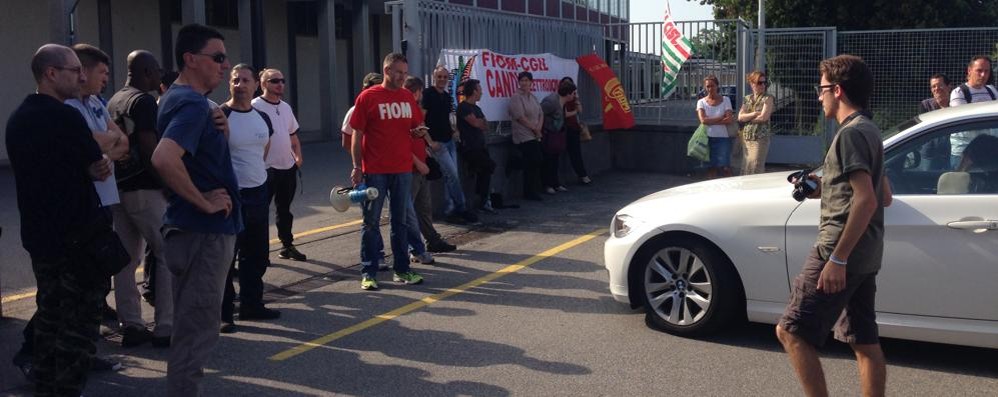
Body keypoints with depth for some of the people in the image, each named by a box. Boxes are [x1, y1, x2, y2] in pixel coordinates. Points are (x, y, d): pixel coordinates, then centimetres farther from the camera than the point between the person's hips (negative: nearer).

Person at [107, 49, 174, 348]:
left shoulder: (114, 102, 13)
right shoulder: (144, 101, -13)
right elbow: (150, 151, -20)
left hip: (120, 188, 9)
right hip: (146, 189, -9)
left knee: (127, 258, 10)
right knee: (168, 256, -2)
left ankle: (131, 325, 15)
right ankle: (165, 327, -1)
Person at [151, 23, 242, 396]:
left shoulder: (177, 99, 12)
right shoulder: (193, 103, -19)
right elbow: (164, 159, -35)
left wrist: (221, 131, 0)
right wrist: (204, 201, -23)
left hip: (190, 227, 10)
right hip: (204, 230, -10)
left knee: (192, 327, 19)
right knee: (197, 330, -2)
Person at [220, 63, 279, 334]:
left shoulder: (262, 118, 9)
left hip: (258, 192, 7)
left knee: (257, 255, 14)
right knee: (226, 258, -1)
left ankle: (251, 305, 27)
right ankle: (222, 313, 7)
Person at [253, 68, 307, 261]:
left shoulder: (286, 107, 14)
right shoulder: (255, 106, -11)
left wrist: (298, 156, 12)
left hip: (288, 167, 8)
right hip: (266, 169, -8)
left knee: (284, 210, 17)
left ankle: (287, 246, 27)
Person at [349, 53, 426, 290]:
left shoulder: (408, 97, 8)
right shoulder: (368, 97, -5)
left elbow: (416, 126, 19)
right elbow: (357, 135, -5)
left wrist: (418, 131, -5)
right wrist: (357, 167, -10)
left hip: (403, 170, 5)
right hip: (375, 171, -4)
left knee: (400, 221, 11)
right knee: (371, 222, 3)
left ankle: (401, 270, 20)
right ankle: (368, 273, 10)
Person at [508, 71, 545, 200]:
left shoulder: (533, 97, 17)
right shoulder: (516, 97, -8)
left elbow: (541, 114, 16)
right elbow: (520, 117, -16)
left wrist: (539, 127, -3)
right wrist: (534, 128, -11)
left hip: (534, 136, 8)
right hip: (524, 137, -8)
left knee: (536, 163, 3)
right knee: (531, 164, -9)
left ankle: (531, 192, 14)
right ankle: (530, 192, 0)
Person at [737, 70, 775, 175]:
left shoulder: (768, 98, -2)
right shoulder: (747, 98, 14)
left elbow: (763, 117, -13)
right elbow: (740, 117, 4)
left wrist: (747, 118, -1)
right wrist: (754, 114, -11)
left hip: (760, 138, -6)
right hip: (746, 138, 6)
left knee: (756, 169, -10)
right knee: (745, 168, 6)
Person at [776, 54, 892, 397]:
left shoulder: (851, 134, -15)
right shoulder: (870, 131, 16)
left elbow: (867, 200, -24)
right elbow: (883, 197, 22)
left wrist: (837, 259, -25)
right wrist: (827, 189, 16)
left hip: (842, 251, -10)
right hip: (865, 255, 10)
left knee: (791, 332, -6)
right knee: (865, 343, 12)